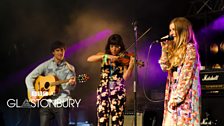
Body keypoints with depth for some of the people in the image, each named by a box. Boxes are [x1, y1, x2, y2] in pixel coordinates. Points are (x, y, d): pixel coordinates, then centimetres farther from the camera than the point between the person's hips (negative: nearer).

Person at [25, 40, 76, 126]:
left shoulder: (69, 68, 6)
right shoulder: (46, 65, 5)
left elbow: (71, 87, -3)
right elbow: (29, 78, 2)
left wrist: (71, 84, -28)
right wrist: (33, 93, -12)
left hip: (61, 102, 0)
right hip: (46, 102, 1)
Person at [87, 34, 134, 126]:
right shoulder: (103, 55, 10)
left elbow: (125, 77, -9)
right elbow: (89, 59, -9)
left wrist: (131, 65, -26)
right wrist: (107, 56, -18)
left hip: (118, 91, -2)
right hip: (103, 90, 2)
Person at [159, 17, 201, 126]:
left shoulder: (190, 48, -7)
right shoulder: (175, 48, 17)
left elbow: (187, 75, -14)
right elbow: (165, 67, 13)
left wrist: (177, 97, -17)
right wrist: (164, 50, 5)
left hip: (185, 93, -8)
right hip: (173, 90, 8)